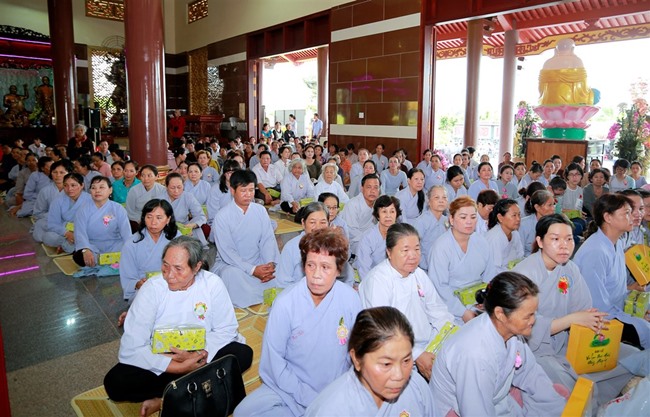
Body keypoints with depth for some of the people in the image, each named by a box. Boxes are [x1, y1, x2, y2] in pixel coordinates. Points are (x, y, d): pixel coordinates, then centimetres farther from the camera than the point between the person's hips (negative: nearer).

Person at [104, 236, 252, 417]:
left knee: (243, 354, -24)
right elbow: (130, 348, -21)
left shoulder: (213, 284, -14)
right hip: (161, 360, -1)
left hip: (200, 356, 1)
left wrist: (199, 354, -25)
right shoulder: (152, 288, -17)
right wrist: (179, 367, -28)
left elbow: (226, 330, -8)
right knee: (115, 382, -25)